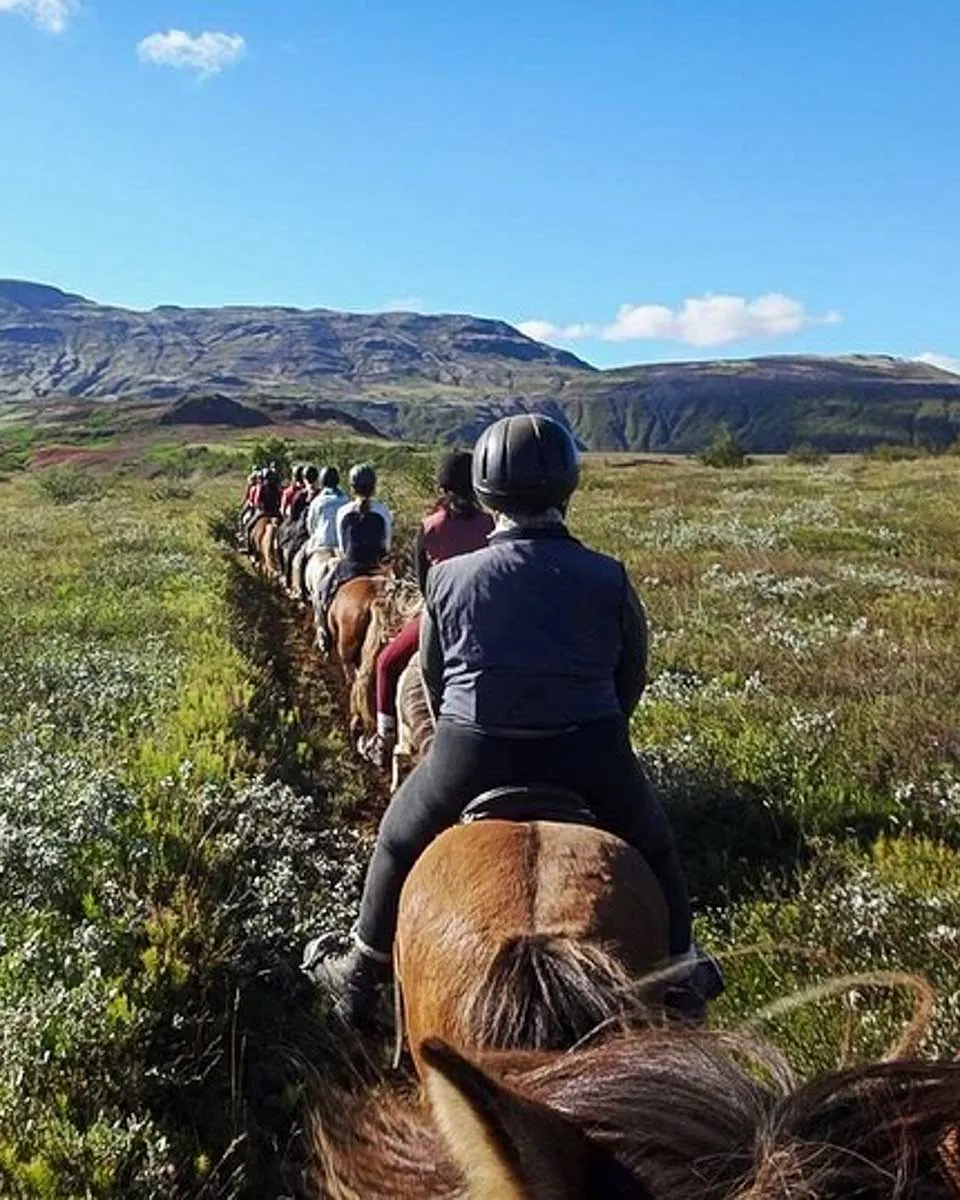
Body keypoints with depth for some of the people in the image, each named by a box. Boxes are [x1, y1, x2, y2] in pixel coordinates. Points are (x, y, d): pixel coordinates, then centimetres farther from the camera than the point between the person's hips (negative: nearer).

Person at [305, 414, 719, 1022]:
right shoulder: (609, 579, -6)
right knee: (653, 845, 29)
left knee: (400, 840, 27)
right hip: (589, 755, 0)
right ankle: (679, 970, 39)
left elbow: (433, 675, 7)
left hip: (472, 755, 0)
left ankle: (362, 972, 40)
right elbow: (633, 675, 5)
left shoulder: (448, 577, -4)